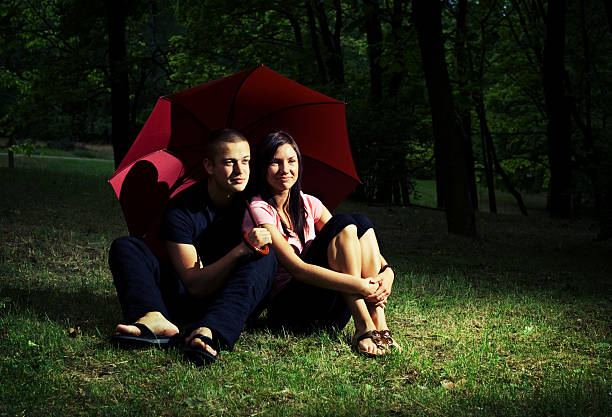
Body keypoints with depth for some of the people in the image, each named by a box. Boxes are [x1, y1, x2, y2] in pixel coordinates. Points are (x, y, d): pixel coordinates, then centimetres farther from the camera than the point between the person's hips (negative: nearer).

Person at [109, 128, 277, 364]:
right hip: (187, 299, 0)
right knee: (125, 247, -14)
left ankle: (208, 332, -48)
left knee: (265, 260, -29)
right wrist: (242, 250, -32)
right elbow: (195, 286, -21)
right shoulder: (181, 210, -13)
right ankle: (154, 319, -41)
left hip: (234, 302, 0)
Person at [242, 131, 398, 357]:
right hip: (287, 309, -6)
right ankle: (363, 328, -28)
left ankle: (379, 324, -23)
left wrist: (387, 271, -15)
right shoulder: (258, 211, -10)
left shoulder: (309, 205, 13)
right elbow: (298, 269, -20)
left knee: (362, 223, -12)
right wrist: (360, 286, -27)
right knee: (343, 224, -19)